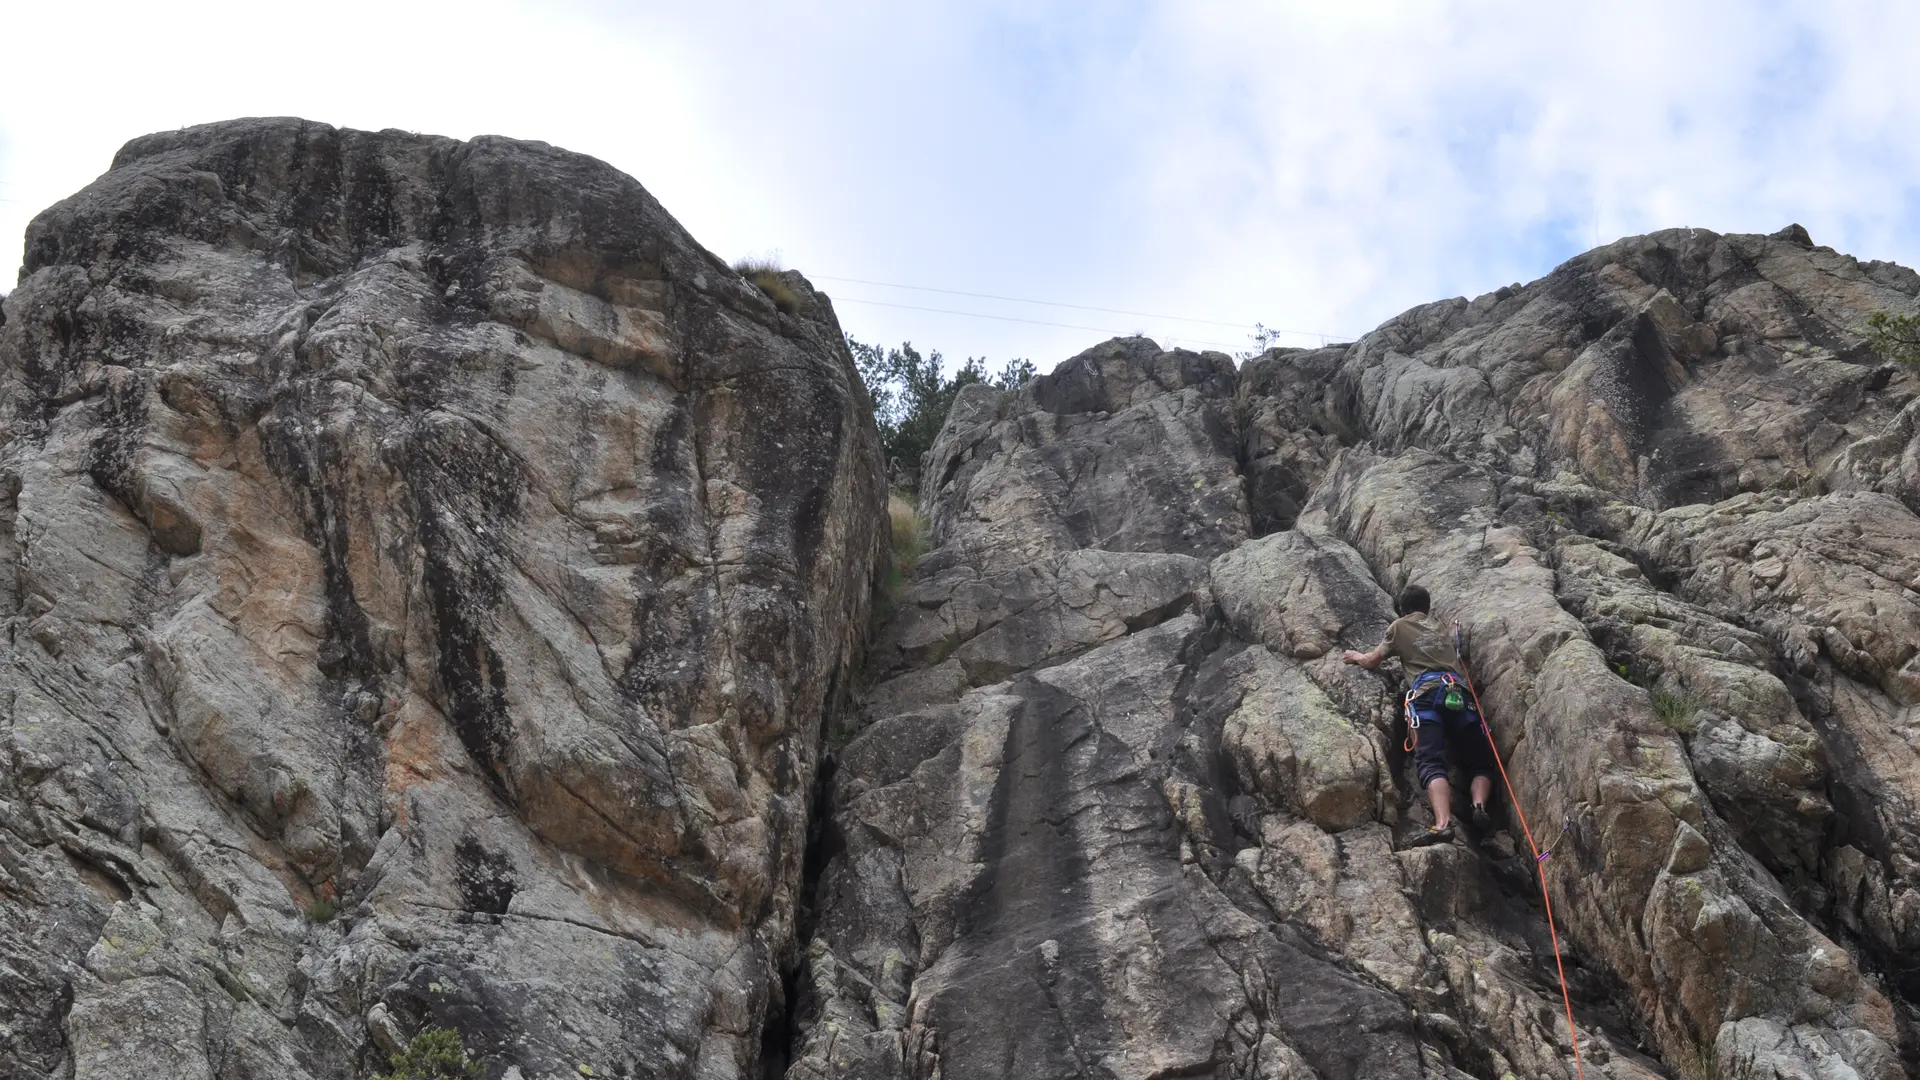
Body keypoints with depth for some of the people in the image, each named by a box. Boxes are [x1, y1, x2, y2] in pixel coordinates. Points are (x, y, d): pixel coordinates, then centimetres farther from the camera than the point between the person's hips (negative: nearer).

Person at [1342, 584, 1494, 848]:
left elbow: (1372, 661, 28)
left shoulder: (1400, 626, 23)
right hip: (1459, 693, 3)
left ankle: (1443, 824, -42)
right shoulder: (1443, 627, 33)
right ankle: (1479, 806, -22)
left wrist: (1356, 656, 50)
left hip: (1426, 694, -3)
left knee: (1432, 764, -18)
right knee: (1479, 763, 10)